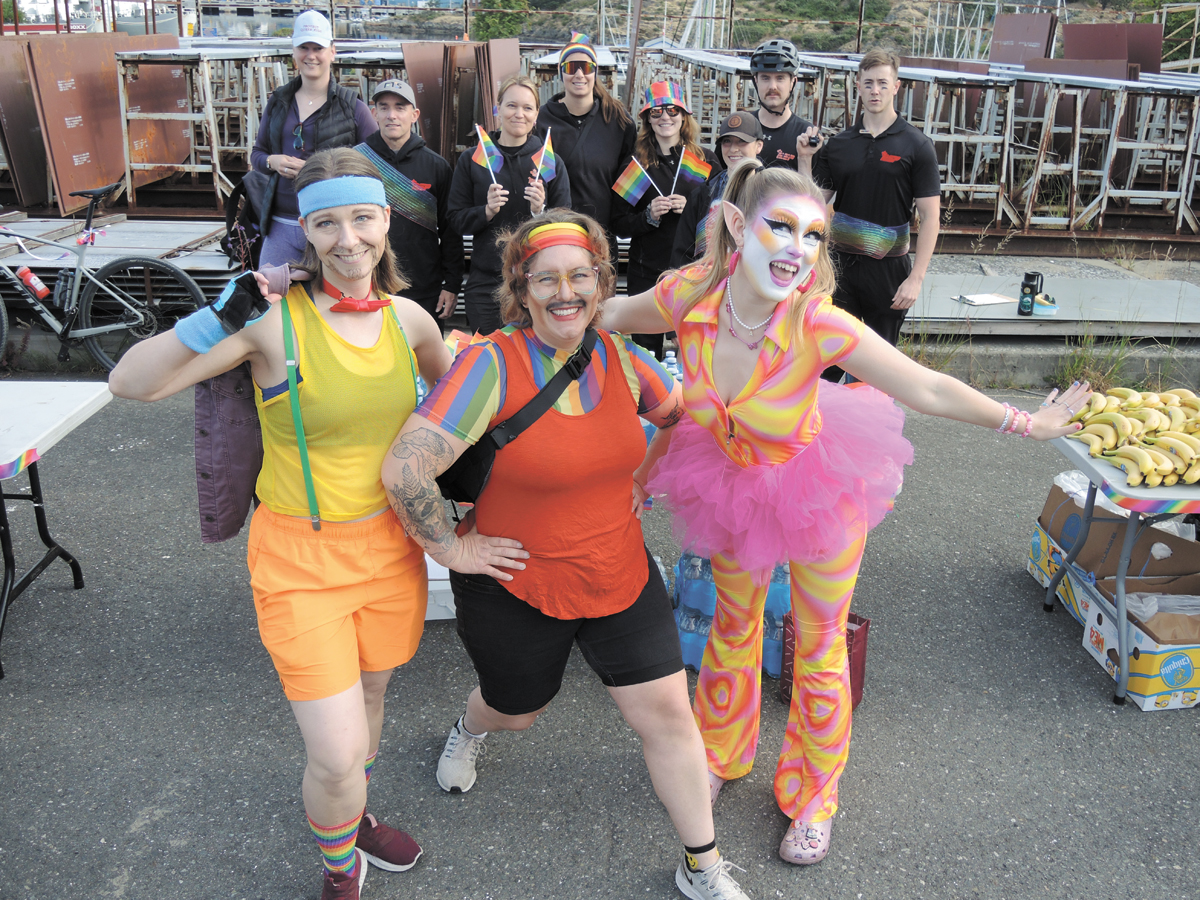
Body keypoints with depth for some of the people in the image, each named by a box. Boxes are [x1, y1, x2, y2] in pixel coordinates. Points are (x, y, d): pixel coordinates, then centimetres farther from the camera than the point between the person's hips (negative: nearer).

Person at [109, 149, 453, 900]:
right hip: (302, 556, -4)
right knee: (337, 755, -5)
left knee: (368, 698, 25)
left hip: (390, 546, 5)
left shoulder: (407, 318, -3)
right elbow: (131, 383, -22)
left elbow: (450, 384, 20)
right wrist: (222, 316, -32)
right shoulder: (275, 316, -17)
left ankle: (353, 819, 56)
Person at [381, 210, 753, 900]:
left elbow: (684, 417, 15)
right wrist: (452, 549, -20)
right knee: (516, 711, 23)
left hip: (620, 575, 3)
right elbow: (406, 470, -29)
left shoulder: (621, 360, -6)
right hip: (516, 585, -3)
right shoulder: (493, 364, -23)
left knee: (667, 711, 4)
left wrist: (644, 478, 7)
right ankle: (472, 728, 63)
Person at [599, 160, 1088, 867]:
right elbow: (614, 314, -2)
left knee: (820, 650, 14)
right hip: (730, 483, 3)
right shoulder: (690, 295, -25)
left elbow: (928, 390, -22)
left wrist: (1026, 424, -16)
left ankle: (813, 797, 41)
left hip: (815, 488, -2)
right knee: (733, 628, 24)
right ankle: (721, 755, 53)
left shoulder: (819, 324, -34)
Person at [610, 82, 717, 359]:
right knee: (646, 349, 5)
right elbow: (620, 225, 3)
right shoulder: (635, 162, 4)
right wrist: (649, 215, -16)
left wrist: (690, 208, -10)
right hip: (647, 272, 0)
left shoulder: (705, 159, 5)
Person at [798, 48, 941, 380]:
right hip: (840, 265, 2)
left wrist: (916, 278, -13)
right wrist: (805, 159, -7)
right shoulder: (837, 144, 6)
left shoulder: (916, 146, -3)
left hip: (889, 270, -2)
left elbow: (930, 216, -6)